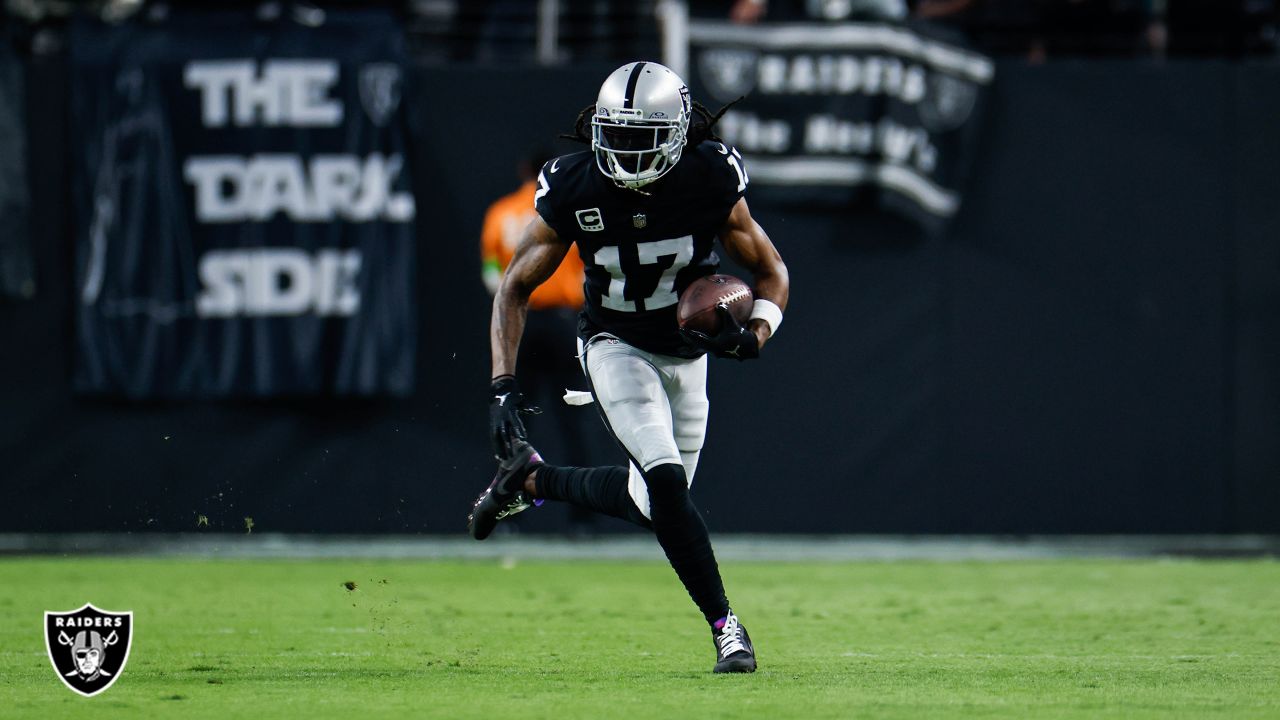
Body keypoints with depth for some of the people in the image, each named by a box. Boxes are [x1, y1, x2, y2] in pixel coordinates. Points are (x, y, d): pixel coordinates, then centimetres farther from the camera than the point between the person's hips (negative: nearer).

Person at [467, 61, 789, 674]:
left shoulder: (711, 181, -19)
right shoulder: (574, 190, -20)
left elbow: (770, 271, -5)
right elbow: (515, 288, -10)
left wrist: (754, 335, -27)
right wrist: (503, 387, -21)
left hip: (686, 350, 3)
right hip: (615, 345, -3)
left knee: (654, 502, 7)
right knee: (666, 482, -22)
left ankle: (532, 478, 28)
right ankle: (724, 625, -12)